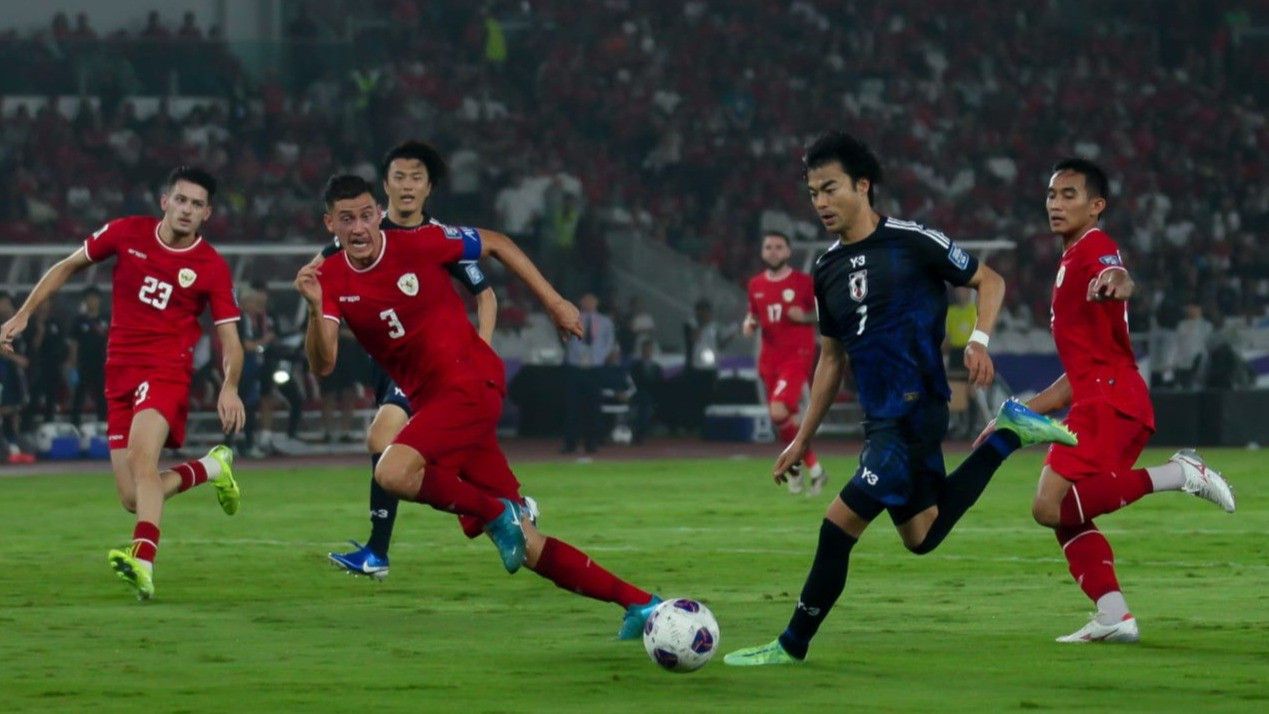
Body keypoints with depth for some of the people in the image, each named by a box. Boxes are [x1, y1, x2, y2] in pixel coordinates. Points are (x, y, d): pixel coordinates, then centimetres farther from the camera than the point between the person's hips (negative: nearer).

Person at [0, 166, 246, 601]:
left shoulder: (212, 268, -2)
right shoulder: (126, 233, 3)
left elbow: (230, 340, 0)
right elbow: (68, 267, 16)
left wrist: (230, 386, -20)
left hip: (166, 373, -4)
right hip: (120, 375, 4)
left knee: (141, 453, -34)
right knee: (133, 499, 0)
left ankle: (143, 561, -49)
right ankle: (210, 468, 29)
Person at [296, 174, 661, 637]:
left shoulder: (418, 244, -8)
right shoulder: (332, 281, 2)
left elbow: (495, 244, 7)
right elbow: (322, 364, -8)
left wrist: (553, 302, 7)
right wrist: (316, 309, -26)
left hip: (472, 382, -6)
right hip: (430, 401, 6)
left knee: (394, 472, -30)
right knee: (521, 545, 2)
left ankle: (498, 515, -8)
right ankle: (638, 603, 9)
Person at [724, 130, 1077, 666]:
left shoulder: (913, 242, -11)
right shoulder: (827, 269, 9)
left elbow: (989, 281, 0)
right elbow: (832, 358, 19)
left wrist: (979, 339, -18)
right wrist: (802, 440, 17)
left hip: (913, 415, -8)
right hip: (879, 421, 8)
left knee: (838, 525, -11)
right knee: (922, 537, 17)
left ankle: (792, 645, 0)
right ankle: (1007, 435, 25)